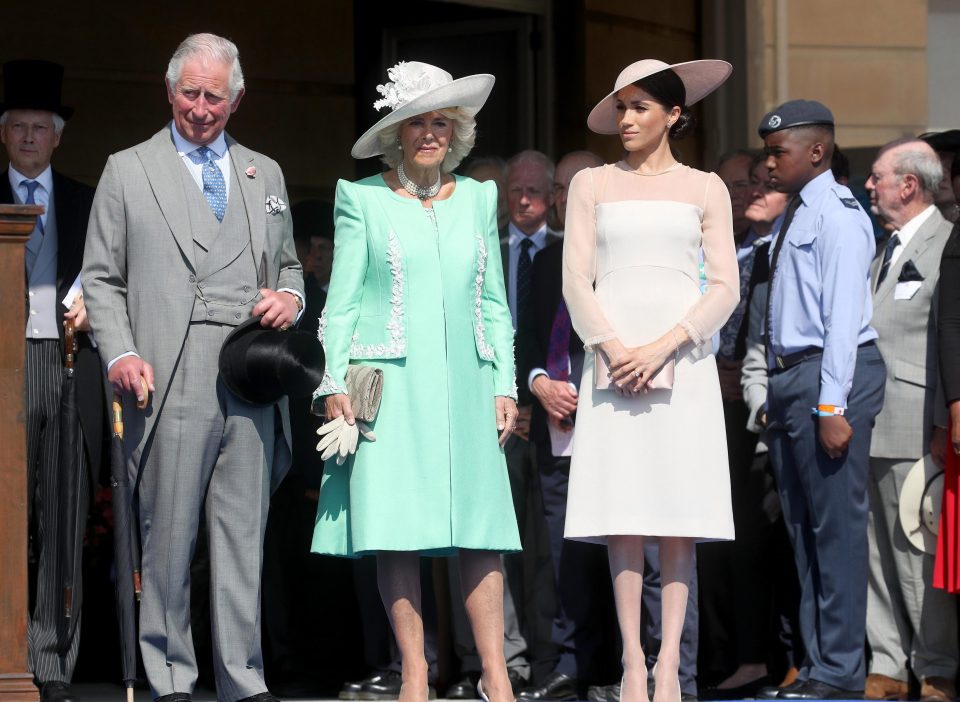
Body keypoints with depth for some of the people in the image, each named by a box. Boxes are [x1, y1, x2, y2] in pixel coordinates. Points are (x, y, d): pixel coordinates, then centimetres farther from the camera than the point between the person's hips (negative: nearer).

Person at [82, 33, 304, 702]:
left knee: (244, 537, 3)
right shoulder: (128, 171, 9)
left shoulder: (265, 173, 20)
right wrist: (120, 354, -8)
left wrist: (291, 297, 3)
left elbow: (287, 263, 26)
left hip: (252, 385, 3)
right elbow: (101, 278, 7)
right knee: (168, 537, -2)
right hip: (170, 383, -3)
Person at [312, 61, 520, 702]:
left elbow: (495, 303, 16)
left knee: (481, 529, -4)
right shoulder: (364, 200, 5)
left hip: (463, 385, 2)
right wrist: (335, 383, -6)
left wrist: (505, 384, 9)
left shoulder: (477, 198, 14)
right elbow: (342, 302, 3)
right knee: (396, 532, -5)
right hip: (390, 385, -2)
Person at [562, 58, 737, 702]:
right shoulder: (592, 185, 12)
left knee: (679, 513, -5)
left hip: (682, 360, 0)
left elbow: (725, 288, 2)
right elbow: (576, 280, 5)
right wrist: (613, 349, -9)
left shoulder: (705, 189, 10)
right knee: (622, 513, -5)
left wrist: (661, 348, -10)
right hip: (613, 358, 1)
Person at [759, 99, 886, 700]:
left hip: (830, 376, -10)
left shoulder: (836, 215, -10)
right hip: (789, 379, 10)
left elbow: (844, 315, -16)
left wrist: (832, 406, -20)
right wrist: (781, 397, 12)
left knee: (837, 527, -5)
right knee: (803, 527, 13)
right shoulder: (796, 216, 16)